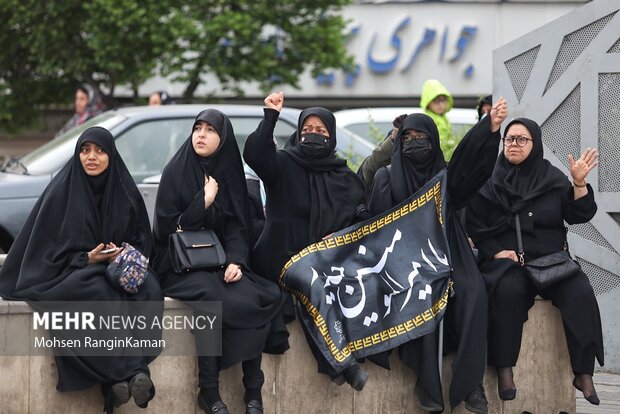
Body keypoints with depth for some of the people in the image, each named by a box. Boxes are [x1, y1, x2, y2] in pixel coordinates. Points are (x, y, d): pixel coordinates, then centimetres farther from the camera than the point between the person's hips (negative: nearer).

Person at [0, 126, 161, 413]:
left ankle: (119, 378, -36)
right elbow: (48, 248, -3)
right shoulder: (62, 191, -4)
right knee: (96, 292, -39)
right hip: (71, 273, -3)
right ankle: (130, 372, -31)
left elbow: (143, 241, 11)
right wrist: (87, 259, -15)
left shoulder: (125, 191, 6)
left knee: (148, 290, -31)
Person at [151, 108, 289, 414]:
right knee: (212, 297, -33)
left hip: (221, 262, 3)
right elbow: (166, 227, -6)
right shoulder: (175, 172, -2)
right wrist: (203, 202, -13)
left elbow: (238, 227, 5)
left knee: (251, 297, -26)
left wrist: (236, 261, -14)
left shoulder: (229, 173, 8)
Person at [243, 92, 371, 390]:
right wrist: (270, 117, -23)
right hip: (287, 257, -3)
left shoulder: (343, 175, 15)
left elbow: (362, 214, 15)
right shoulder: (284, 164, 5)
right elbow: (254, 153, -15)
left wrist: (342, 235, -4)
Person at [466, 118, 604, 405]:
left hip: (551, 258, 2)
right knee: (508, 290, -36)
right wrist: (495, 251, -11)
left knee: (581, 293, -27)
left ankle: (584, 374, -23)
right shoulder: (489, 180, 6)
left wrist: (579, 183, -13)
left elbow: (578, 216, 2)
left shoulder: (552, 177, 9)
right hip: (506, 259, -2)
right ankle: (504, 371, -30)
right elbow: (474, 223, 3)